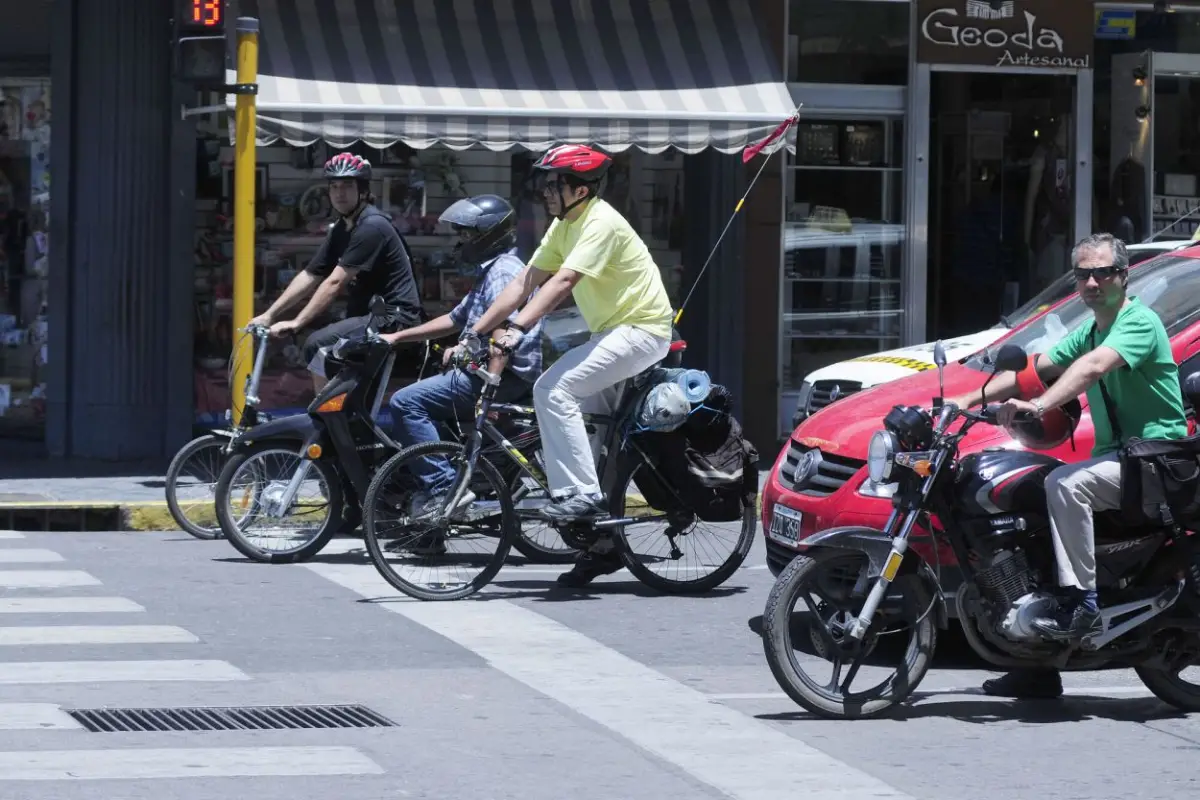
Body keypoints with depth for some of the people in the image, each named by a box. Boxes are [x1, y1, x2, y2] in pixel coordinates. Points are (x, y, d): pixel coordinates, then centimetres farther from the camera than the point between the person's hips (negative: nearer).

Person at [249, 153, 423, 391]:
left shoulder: (372, 226, -17)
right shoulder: (340, 230, 11)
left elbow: (335, 282, -23)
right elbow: (309, 277, 11)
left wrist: (297, 323, -25)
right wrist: (269, 315, 3)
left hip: (394, 316, -10)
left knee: (319, 344, -20)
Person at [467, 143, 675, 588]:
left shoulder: (600, 224, -20)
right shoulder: (565, 226, 9)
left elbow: (562, 283, -32)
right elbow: (525, 282, 7)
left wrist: (518, 328, -42)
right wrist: (474, 334, 0)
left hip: (640, 331, -10)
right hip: (612, 332, 10)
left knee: (553, 388, -24)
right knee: (588, 433, 10)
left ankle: (580, 494, -24)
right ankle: (603, 544, 17)